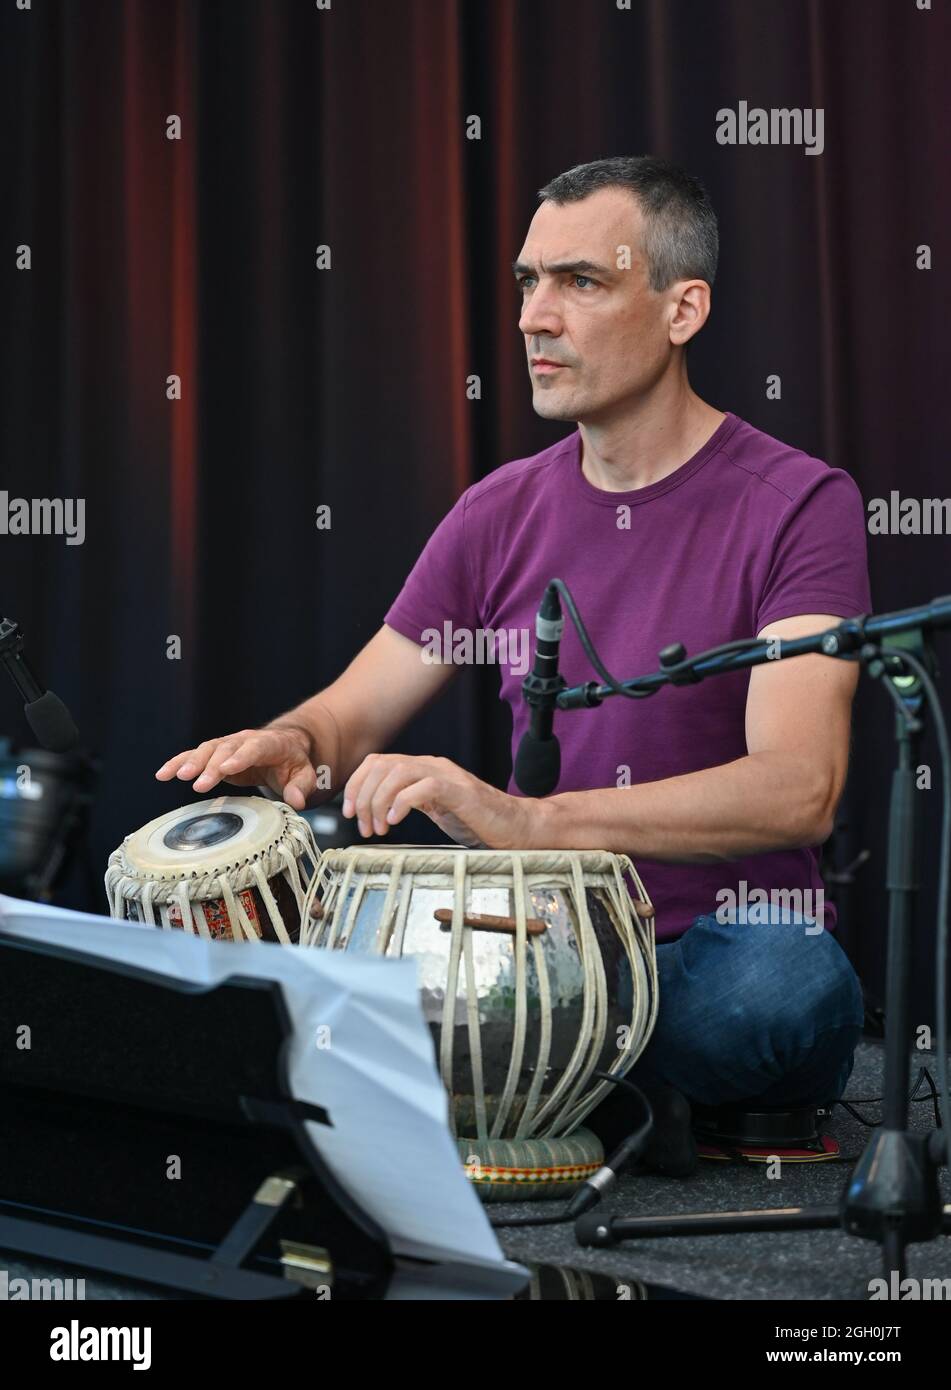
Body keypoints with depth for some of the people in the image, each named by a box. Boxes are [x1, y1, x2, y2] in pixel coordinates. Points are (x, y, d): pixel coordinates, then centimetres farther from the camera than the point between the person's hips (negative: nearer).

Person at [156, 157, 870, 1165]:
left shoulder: (797, 504, -9)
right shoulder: (503, 513, 8)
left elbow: (800, 791, -23)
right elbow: (355, 710, 12)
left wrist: (527, 821, -35)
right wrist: (292, 743, -15)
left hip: (724, 942, -3)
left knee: (779, 987, -38)